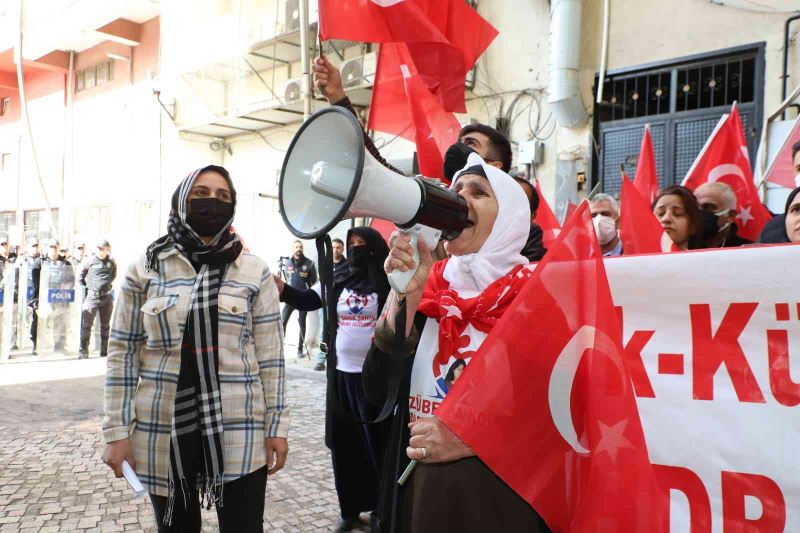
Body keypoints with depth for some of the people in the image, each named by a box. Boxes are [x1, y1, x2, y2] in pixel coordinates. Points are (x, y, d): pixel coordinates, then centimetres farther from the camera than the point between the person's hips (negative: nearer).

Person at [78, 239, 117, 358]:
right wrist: (84, 286, 9)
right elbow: (81, 275, 8)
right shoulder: (90, 261, -5)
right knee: (87, 324, -4)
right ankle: (83, 351, 2)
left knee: (105, 325, 11)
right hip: (92, 297, -3)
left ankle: (104, 351, 20)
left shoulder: (112, 262, 2)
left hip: (107, 297, 3)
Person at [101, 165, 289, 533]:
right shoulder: (146, 269, 2)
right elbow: (123, 353, 3)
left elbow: (270, 354, 1)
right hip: (163, 433, 1)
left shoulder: (254, 271, 1)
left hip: (239, 433, -1)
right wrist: (117, 431, 0)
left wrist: (277, 426, -1)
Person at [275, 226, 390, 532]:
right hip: (342, 374, 5)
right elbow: (305, 301, -1)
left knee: (376, 444, 5)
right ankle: (350, 508, 28)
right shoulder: (339, 284, 7)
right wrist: (274, 281, -13)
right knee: (343, 444, 12)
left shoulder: (386, 284, -5)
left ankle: (381, 509, 23)